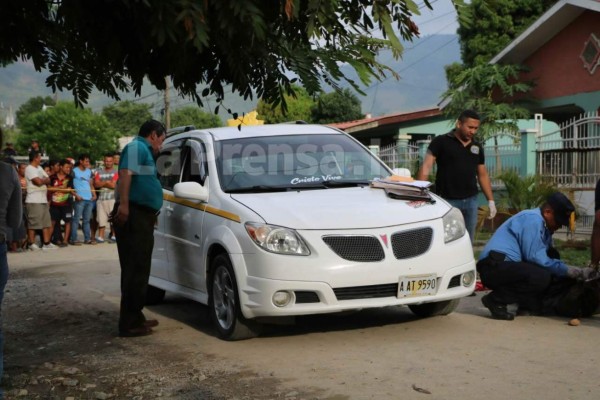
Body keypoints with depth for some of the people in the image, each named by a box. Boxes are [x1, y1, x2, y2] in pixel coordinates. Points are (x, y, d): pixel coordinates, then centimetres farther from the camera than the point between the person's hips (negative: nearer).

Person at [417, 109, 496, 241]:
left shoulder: (477, 147, 12)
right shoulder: (441, 142, -4)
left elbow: (483, 175, 18)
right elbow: (426, 167, -10)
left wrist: (491, 200, 12)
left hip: (470, 201, 5)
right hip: (447, 201, -5)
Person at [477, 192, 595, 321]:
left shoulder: (543, 226, 21)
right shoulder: (533, 219, -10)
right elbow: (535, 257, -17)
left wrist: (577, 271, 7)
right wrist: (567, 271, -10)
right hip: (495, 266, -11)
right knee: (542, 276, -27)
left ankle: (529, 305, 2)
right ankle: (496, 299, -14)